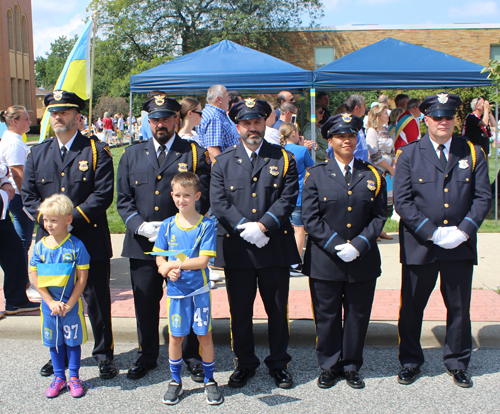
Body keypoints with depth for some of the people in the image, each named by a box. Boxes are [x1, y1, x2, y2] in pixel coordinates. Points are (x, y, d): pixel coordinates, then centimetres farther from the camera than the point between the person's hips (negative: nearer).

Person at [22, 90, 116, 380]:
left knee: (98, 301, 5)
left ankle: (104, 355, 20)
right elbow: (29, 195, 7)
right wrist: (47, 220, -11)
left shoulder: (97, 151, -3)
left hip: (91, 241, -4)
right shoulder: (37, 154, 10)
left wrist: (72, 219, -19)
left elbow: (103, 194, -11)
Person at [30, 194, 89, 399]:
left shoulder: (76, 246, -12)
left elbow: (82, 278, -11)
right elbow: (36, 278, -2)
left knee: (73, 341, 9)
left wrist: (68, 304, -14)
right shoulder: (40, 247, -3)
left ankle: (74, 377, 25)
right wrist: (51, 302, -10)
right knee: (54, 342, 14)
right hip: (49, 305, 3)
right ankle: (58, 377, 30)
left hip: (72, 305, -3)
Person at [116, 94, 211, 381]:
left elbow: (203, 199, -3)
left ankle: (193, 358, 22)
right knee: (145, 303, 12)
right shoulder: (132, 155, 12)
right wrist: (141, 226, -9)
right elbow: (123, 199, 9)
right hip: (142, 244, 3)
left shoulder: (195, 154, 2)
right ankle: (147, 357, 29)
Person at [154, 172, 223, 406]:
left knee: (205, 335, 6)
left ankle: (209, 380, 23)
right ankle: (175, 381, 27)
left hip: (199, 290, -2)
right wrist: (168, 271, -18)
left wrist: (173, 264, -18)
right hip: (176, 290, 2)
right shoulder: (167, 226, 1)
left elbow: (203, 261, -14)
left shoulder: (206, 225, -7)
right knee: (175, 336, 10)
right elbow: (159, 259, 3)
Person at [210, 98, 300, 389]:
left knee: (278, 309, 8)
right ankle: (245, 364, 24)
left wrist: (262, 226, -16)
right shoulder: (223, 161, 8)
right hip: (236, 248, 1)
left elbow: (288, 199, -4)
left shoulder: (284, 159, 7)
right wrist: (245, 228, -14)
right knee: (240, 311, 8)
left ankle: (279, 363, 24)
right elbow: (219, 202, -2)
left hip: (276, 247, 0)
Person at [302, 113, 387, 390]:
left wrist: (358, 245, -11)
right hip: (325, 261, -1)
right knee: (326, 316, 7)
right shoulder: (315, 175, 1)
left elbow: (379, 216, 3)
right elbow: (310, 219, -4)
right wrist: (335, 245, -13)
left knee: (357, 315, 9)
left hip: (363, 261, 2)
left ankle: (351, 367, 25)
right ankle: (329, 367, 23)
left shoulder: (372, 175, 6)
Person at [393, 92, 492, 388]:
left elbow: (483, 197, 2)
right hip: (419, 245, -1)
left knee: (459, 308, 11)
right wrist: (432, 232, -14)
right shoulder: (409, 154, 1)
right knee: (412, 307, 8)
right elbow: (402, 201, -5)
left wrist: (463, 230, -12)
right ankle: (410, 362, 26)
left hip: (461, 246, 1)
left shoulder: (473, 153, 6)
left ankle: (458, 363, 28)